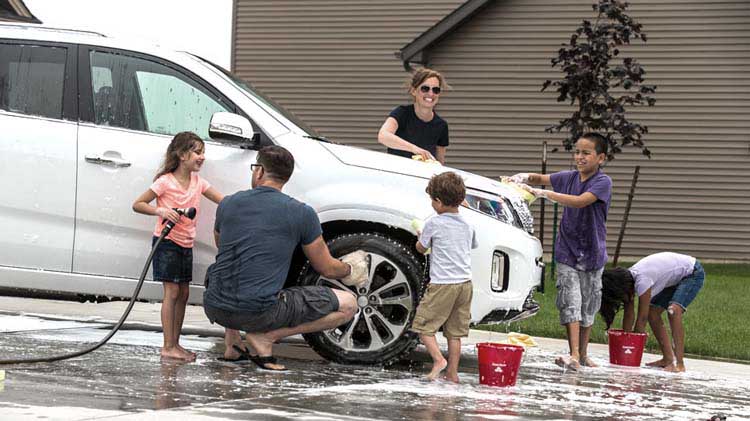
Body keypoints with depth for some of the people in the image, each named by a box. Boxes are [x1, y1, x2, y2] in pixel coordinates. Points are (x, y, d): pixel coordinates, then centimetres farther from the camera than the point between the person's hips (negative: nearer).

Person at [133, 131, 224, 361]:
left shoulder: (197, 182, 6)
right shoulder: (166, 182, -13)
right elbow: (137, 204, -10)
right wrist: (160, 210, -26)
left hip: (186, 245, 7)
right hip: (167, 242, -7)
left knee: (183, 294, 9)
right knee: (172, 293, -9)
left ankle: (175, 344, 17)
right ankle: (168, 347, -7)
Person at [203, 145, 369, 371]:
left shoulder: (228, 204, 8)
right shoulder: (302, 213, -1)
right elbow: (327, 269, 10)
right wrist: (349, 269, 33)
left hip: (215, 308, 5)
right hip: (260, 313, -5)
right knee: (348, 304, 5)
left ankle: (232, 343, 20)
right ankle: (266, 336, -4)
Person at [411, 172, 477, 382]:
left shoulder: (434, 224, -8)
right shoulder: (467, 225, 10)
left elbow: (421, 248, 5)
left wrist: (421, 237, 27)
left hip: (442, 284, -6)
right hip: (465, 282, 6)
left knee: (423, 325, 3)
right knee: (455, 332, 10)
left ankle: (438, 359, -14)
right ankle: (452, 372, 8)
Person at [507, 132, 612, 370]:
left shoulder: (603, 182, -13)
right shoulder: (569, 178, 4)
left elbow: (580, 201, -28)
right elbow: (541, 179, 17)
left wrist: (544, 193, -31)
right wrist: (525, 178, -6)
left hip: (592, 254, -2)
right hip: (567, 252, 2)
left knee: (588, 305, 9)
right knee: (570, 302, -10)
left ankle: (583, 354, 24)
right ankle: (574, 355, -17)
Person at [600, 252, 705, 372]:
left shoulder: (642, 281, -33)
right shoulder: (627, 278, -7)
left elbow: (641, 318, -27)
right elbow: (629, 315, -2)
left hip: (693, 273, -9)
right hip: (676, 277, 9)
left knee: (673, 310, -28)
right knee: (652, 312, 3)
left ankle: (679, 364, -29)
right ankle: (668, 359, 8)